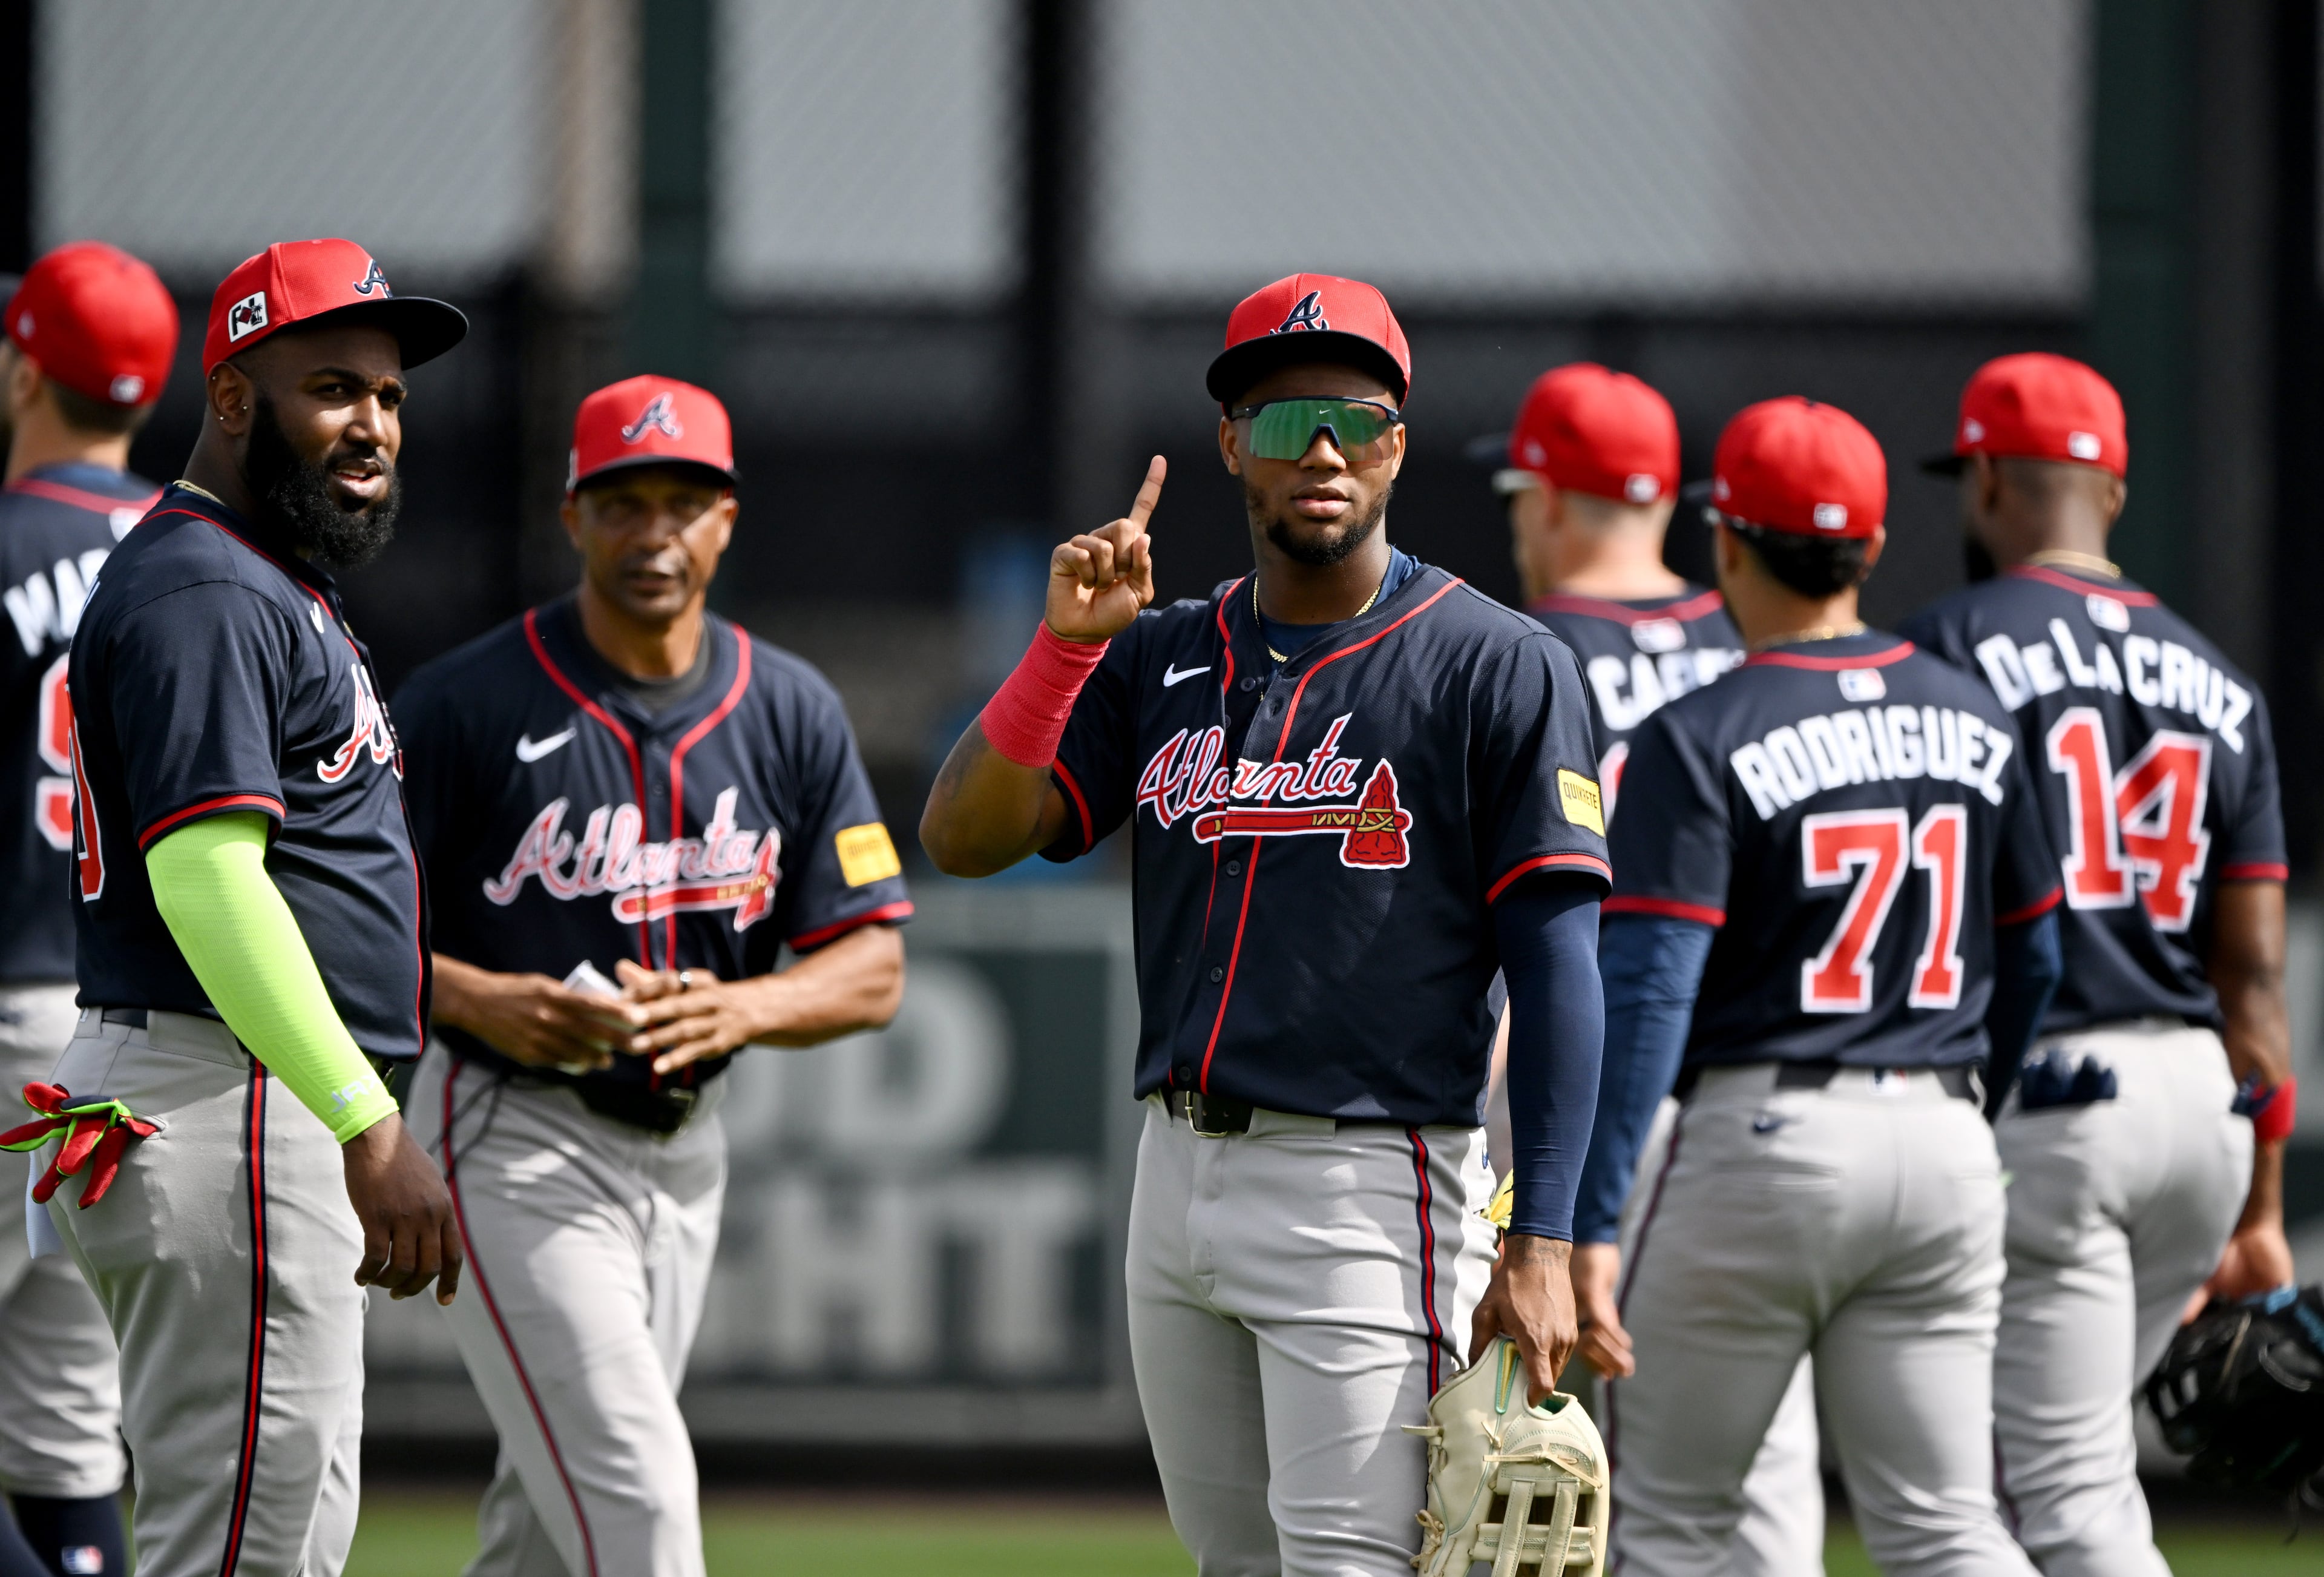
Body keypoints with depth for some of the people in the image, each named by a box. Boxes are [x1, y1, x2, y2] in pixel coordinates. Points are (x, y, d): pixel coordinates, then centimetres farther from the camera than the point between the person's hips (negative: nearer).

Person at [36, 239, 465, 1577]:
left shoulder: (287, 591, 21)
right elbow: (205, 875, -24)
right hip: (225, 1107, -11)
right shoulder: (204, 595, -14)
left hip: (297, 1109, 11)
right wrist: (371, 1127, -29)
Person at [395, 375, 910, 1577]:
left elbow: (873, 971, 3)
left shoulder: (791, 714, 4)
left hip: (681, 1151, 5)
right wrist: (478, 1002, -25)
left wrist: (738, 1009, -18)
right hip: (514, 1147, -5)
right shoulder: (468, 703, -9)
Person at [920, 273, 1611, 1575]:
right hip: (1180, 1175, 6)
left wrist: (1541, 1245, -16)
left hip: (1367, 1188, -6)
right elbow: (964, 837, 3)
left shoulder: (1500, 669, -4)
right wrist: (1068, 640, -10)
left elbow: (1558, 964, -8)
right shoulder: (1159, 662, 12)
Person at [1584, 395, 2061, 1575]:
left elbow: (1644, 999, -16)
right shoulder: (1972, 723, 9)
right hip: (1941, 1146, 5)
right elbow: (2031, 963, 17)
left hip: (1762, 1143, -5)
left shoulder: (1700, 739, -9)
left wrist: (1579, 1232, -17)